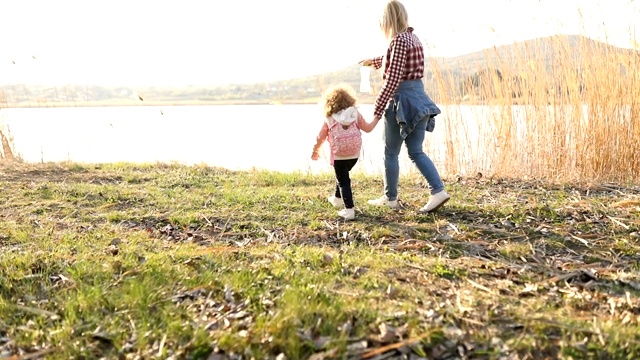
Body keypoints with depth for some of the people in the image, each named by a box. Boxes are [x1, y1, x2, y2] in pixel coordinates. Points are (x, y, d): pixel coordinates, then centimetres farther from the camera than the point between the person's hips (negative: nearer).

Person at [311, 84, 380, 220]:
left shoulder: (329, 119, -2)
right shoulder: (355, 113, 3)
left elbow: (320, 138, 5)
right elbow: (367, 128, 7)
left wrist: (315, 151, 22)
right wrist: (377, 118, 25)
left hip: (339, 156, -4)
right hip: (354, 155, 4)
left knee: (343, 181, 2)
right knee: (343, 176, 27)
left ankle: (349, 210, -3)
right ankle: (337, 198, 45)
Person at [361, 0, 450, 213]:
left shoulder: (399, 40, -14)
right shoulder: (412, 37, 15)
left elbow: (393, 79, -21)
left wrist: (378, 109, -18)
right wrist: (374, 61, 52)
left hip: (403, 101, -9)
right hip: (418, 99, 9)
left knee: (391, 153, 5)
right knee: (416, 152, 10)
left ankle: (390, 198, 16)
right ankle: (438, 191, 0)